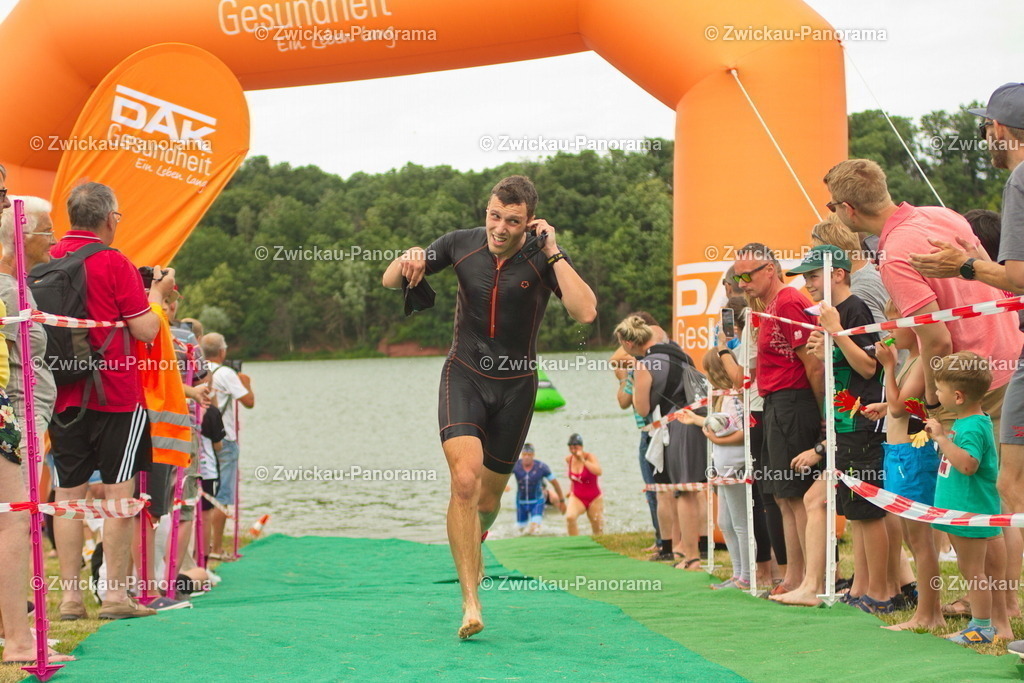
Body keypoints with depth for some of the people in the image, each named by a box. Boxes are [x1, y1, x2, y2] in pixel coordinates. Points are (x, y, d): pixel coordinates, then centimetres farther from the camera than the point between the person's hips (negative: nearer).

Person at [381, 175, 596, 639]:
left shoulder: (543, 258, -11)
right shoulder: (461, 244, -6)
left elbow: (585, 312, -27)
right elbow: (390, 281, 4)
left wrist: (553, 253, -28)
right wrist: (408, 260, -19)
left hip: (515, 387, 1)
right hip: (464, 377, 0)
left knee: (489, 498, 12)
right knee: (464, 480, -22)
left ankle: (471, 544, 49)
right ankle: (470, 603, -21)